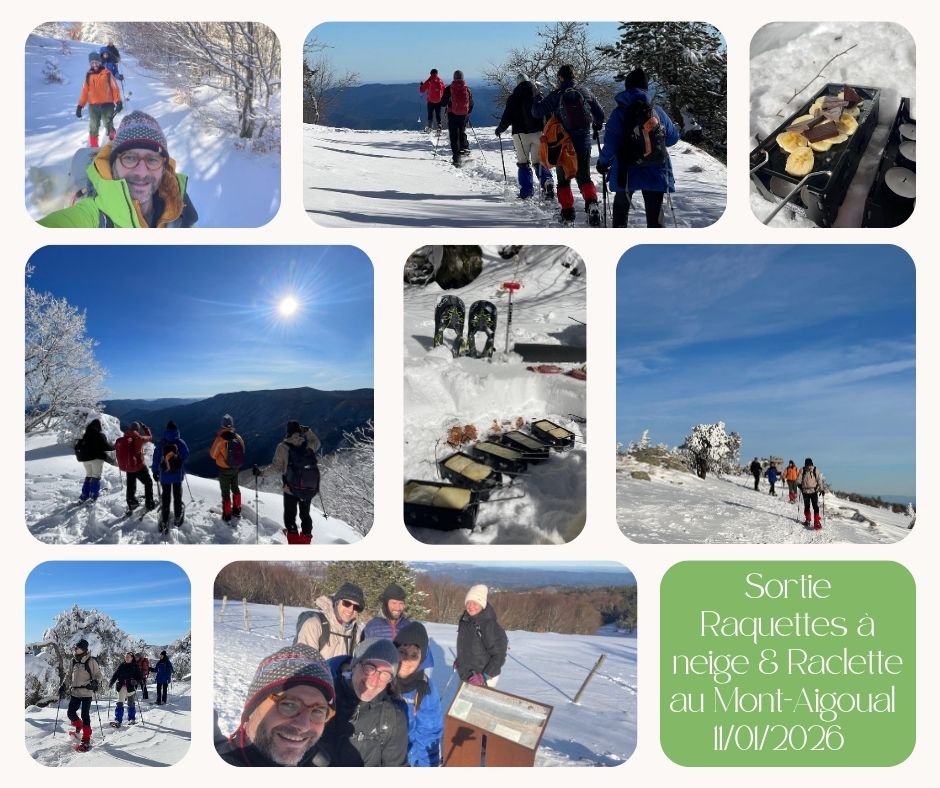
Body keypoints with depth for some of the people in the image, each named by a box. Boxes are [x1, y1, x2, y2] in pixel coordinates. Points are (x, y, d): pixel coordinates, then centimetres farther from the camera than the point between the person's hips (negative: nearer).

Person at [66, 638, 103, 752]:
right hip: (75, 692, 6)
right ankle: (79, 728, 36)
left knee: (85, 715, -7)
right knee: (70, 713, 7)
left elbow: (98, 675, -5)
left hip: (86, 693, -6)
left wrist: (95, 683, -22)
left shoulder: (91, 661, -7)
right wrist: (67, 687, 21)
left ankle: (86, 739, -2)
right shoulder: (74, 661, 11)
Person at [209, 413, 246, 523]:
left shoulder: (220, 439, -25)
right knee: (235, 488, 24)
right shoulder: (238, 437, -11)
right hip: (235, 468, 5)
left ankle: (227, 516, 15)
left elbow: (213, 455, -14)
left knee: (226, 492, 7)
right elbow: (242, 452, 2)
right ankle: (237, 511, 37)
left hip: (224, 470, -4)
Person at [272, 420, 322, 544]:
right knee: (305, 514, 24)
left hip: (291, 490, -3)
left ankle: (293, 541, 11)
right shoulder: (309, 445, -9)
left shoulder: (283, 447, -18)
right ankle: (305, 540, 32)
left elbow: (276, 468, -10)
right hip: (309, 489, 3)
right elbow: (317, 442, 16)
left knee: (290, 515, 14)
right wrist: (307, 431, 12)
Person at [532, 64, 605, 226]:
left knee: (564, 179, 13)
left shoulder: (556, 95, -10)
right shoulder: (585, 92, -1)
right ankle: (591, 204, -14)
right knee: (584, 178, 10)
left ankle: (567, 212, 10)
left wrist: (536, 99, 17)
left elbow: (537, 112, -5)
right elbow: (600, 114, 4)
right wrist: (596, 128, 25)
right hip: (584, 143, 2)